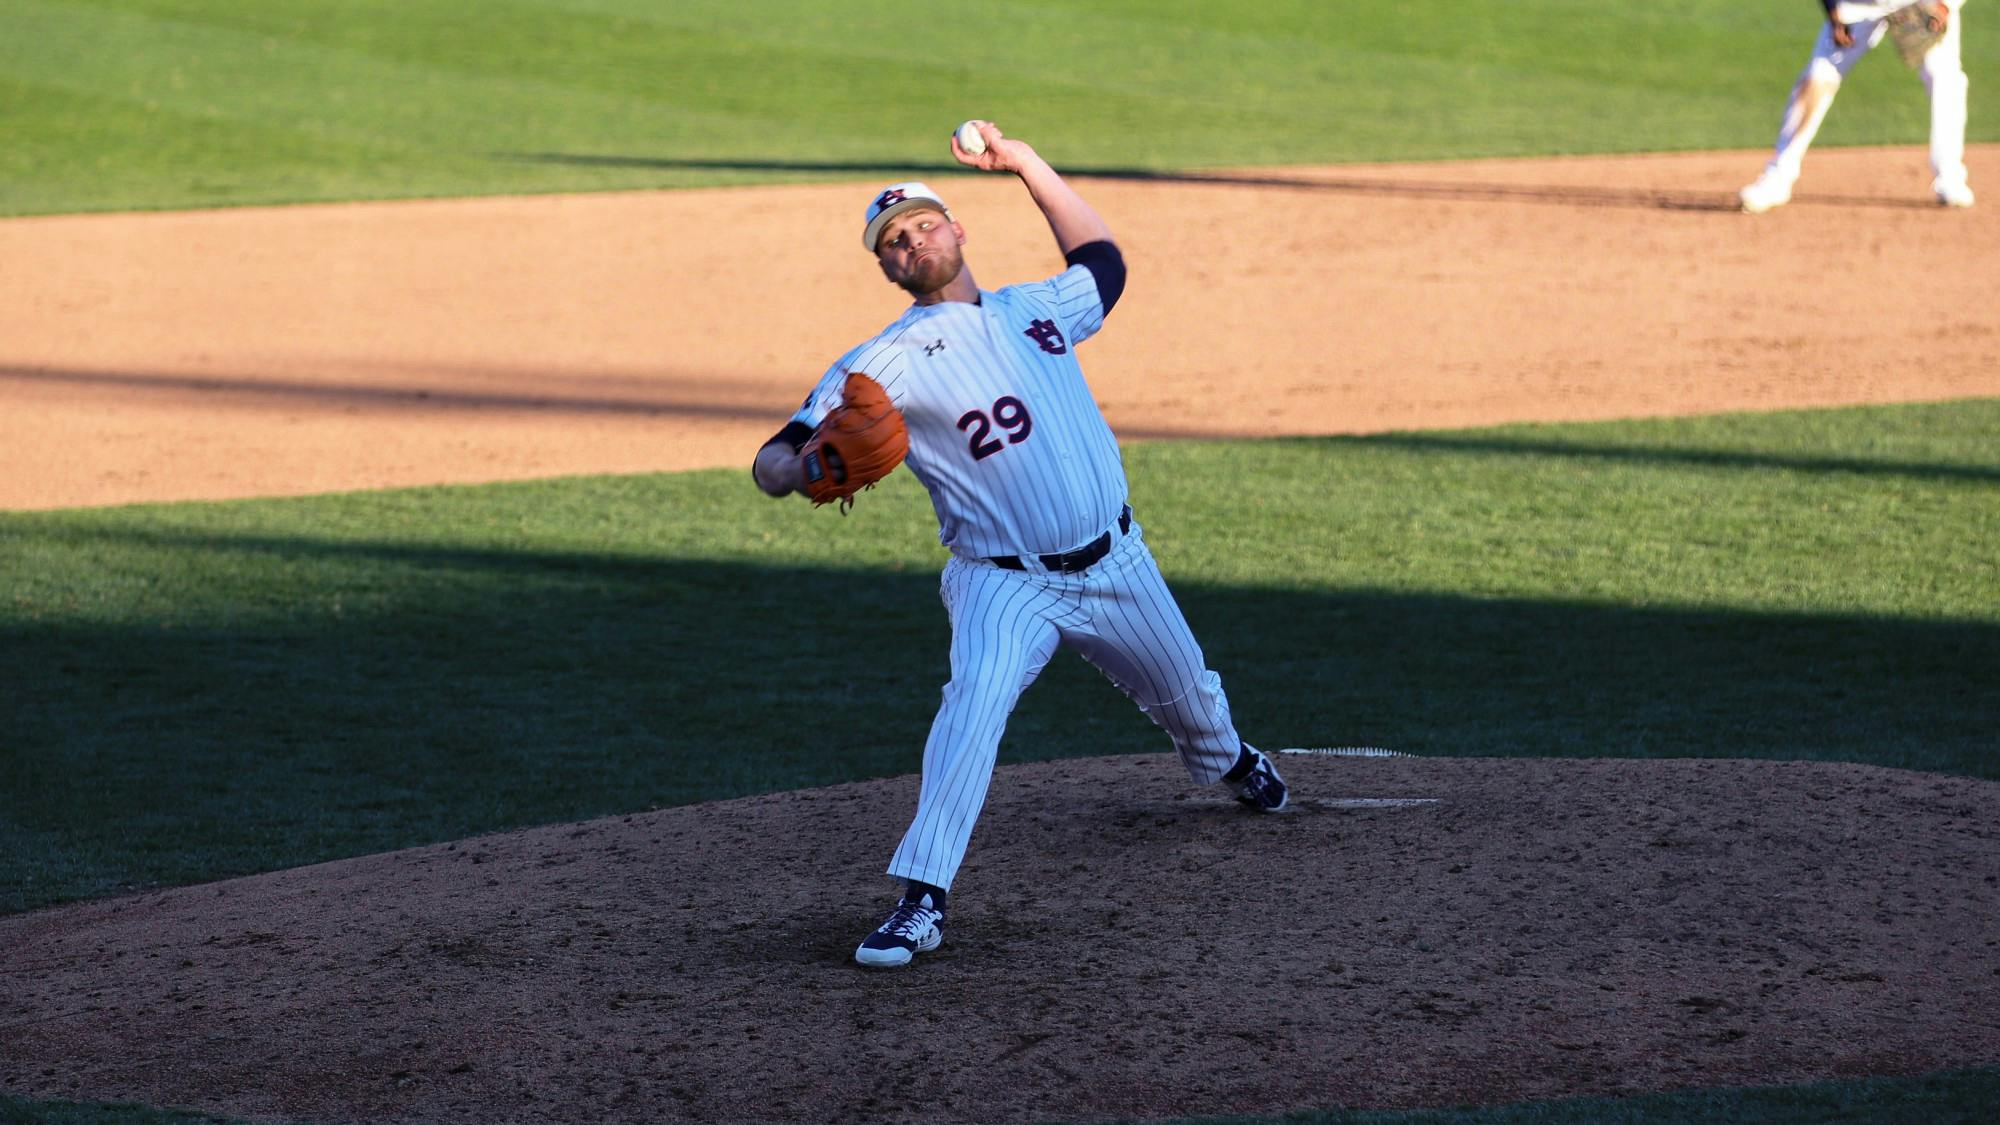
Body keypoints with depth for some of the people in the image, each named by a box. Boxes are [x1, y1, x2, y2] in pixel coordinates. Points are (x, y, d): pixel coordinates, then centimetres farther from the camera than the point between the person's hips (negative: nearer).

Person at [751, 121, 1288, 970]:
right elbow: (771, 468, -17)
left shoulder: (1037, 309, 5)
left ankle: (1225, 761, 61)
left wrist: (1023, 162, 18)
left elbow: (1101, 258, 26)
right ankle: (921, 900, -34)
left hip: (1117, 563, 5)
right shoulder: (885, 363, -10)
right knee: (975, 700, -32)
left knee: (1187, 697, 24)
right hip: (1004, 585, -5)